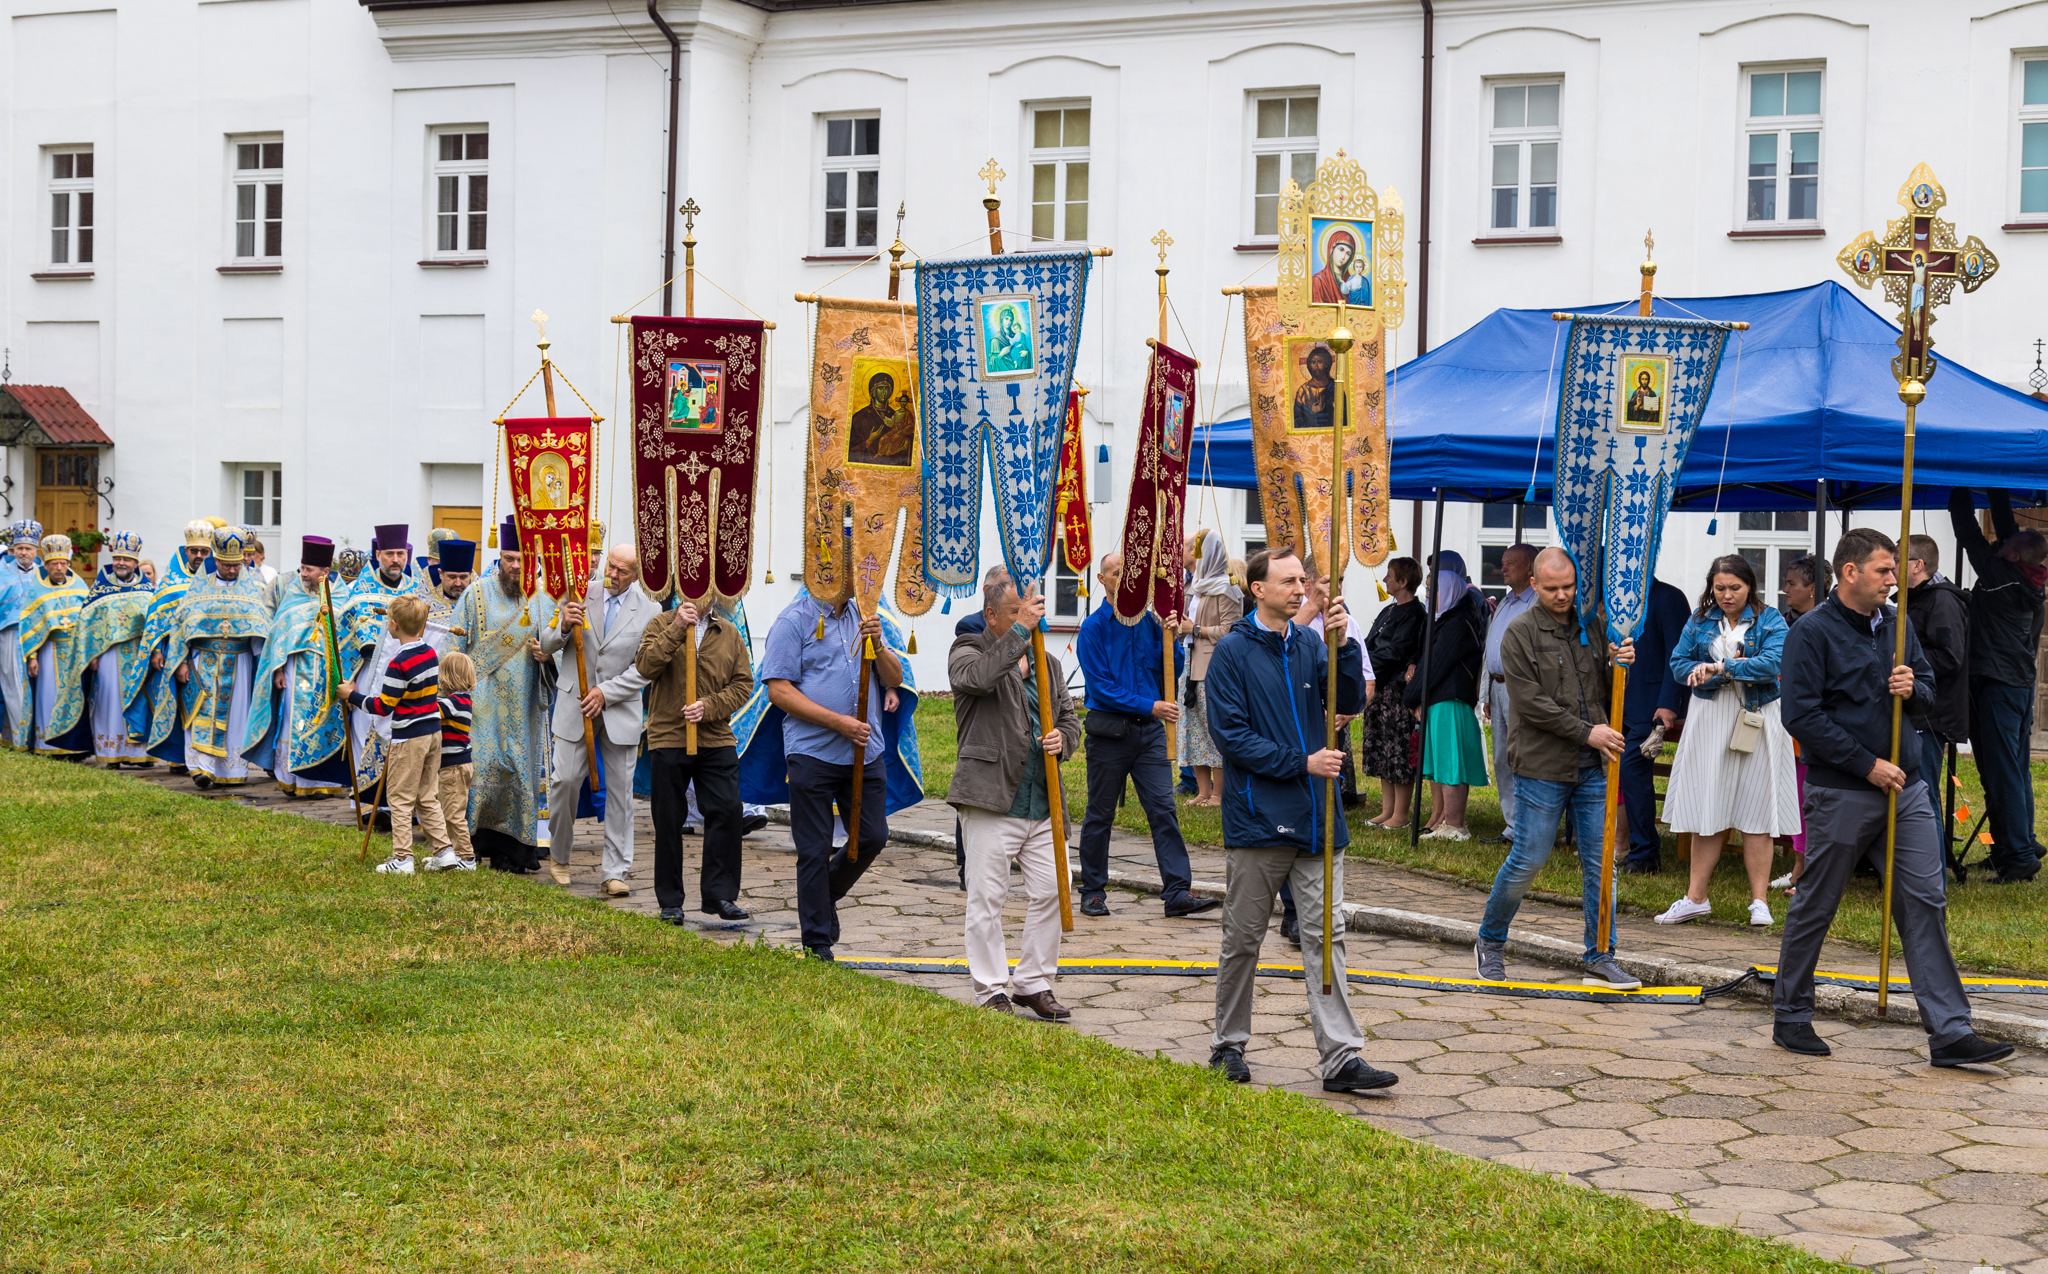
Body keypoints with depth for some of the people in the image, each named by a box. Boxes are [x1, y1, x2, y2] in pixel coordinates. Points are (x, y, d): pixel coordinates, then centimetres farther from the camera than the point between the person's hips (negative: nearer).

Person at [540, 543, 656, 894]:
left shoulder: (649, 611, 0)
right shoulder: (579, 595, 2)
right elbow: (546, 646, 4)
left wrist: (605, 693, -11)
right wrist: (563, 626, -18)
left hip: (620, 708, 0)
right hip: (575, 704, 0)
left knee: (620, 790, -1)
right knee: (565, 780, -3)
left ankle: (614, 872, 4)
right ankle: (559, 855, 21)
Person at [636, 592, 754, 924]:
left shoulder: (729, 632, 9)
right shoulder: (661, 625, 3)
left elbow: (743, 683, 5)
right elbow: (646, 667, -13)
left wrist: (710, 706, -11)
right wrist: (676, 629, -20)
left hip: (717, 739, 2)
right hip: (668, 738, -2)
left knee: (727, 812, -6)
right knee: (669, 820, 4)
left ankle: (719, 894, 6)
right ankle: (670, 902, 14)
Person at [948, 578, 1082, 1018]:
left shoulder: (1048, 664, 20)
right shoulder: (967, 651, 0)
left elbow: (1071, 719, 23)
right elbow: (979, 678, -23)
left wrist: (1062, 738, 0)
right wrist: (1019, 630, -22)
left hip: (1043, 803, 6)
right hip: (992, 800, -6)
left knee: (1049, 892, 4)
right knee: (986, 898, -2)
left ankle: (1033, 983, 17)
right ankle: (991, 991, 7)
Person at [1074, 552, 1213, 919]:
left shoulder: (1149, 621, 7)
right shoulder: (1094, 627, -5)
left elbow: (1171, 672, 8)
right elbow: (1102, 686, -11)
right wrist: (1149, 706, -16)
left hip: (1149, 729, 3)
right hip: (1109, 730, -3)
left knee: (1163, 807, -4)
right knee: (1100, 814, 6)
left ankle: (1177, 892, -7)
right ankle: (1093, 892, 17)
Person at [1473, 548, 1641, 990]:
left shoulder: (1591, 628, 12)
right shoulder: (1520, 634, -5)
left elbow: (1607, 693, 16)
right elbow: (1531, 702, -11)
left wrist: (1621, 665, -5)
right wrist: (1586, 732, -14)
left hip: (1592, 769, 5)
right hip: (1542, 767, -5)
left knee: (1598, 862, 3)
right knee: (1528, 860, 0)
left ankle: (1601, 960, 10)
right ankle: (1490, 942, 21)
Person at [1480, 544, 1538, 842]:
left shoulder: (1541, 604, -8)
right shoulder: (1503, 604, 20)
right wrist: (1487, 695, 21)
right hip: (1498, 686, 9)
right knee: (1502, 761, 11)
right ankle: (1513, 826, 17)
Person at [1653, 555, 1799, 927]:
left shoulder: (1769, 620, -1)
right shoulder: (1700, 621, 8)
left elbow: (1773, 663, -16)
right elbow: (1679, 665, -1)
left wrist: (1720, 668, -21)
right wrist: (1736, 670, -13)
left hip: (1756, 721, -2)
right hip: (1710, 720, 2)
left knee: (1756, 811, -1)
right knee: (1707, 811, 3)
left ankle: (1759, 900, 5)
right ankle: (1696, 898, 8)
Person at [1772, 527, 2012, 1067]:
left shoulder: (1895, 624, 11)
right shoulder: (1812, 633, -10)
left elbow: (1930, 688, 21)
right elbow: (1801, 715, -16)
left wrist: (1913, 688, -5)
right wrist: (1868, 765, -16)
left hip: (1905, 786, 6)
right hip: (1840, 794, -6)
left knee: (1926, 901, 0)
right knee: (1814, 907, 5)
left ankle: (1950, 1032, 0)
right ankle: (1791, 1017, 20)